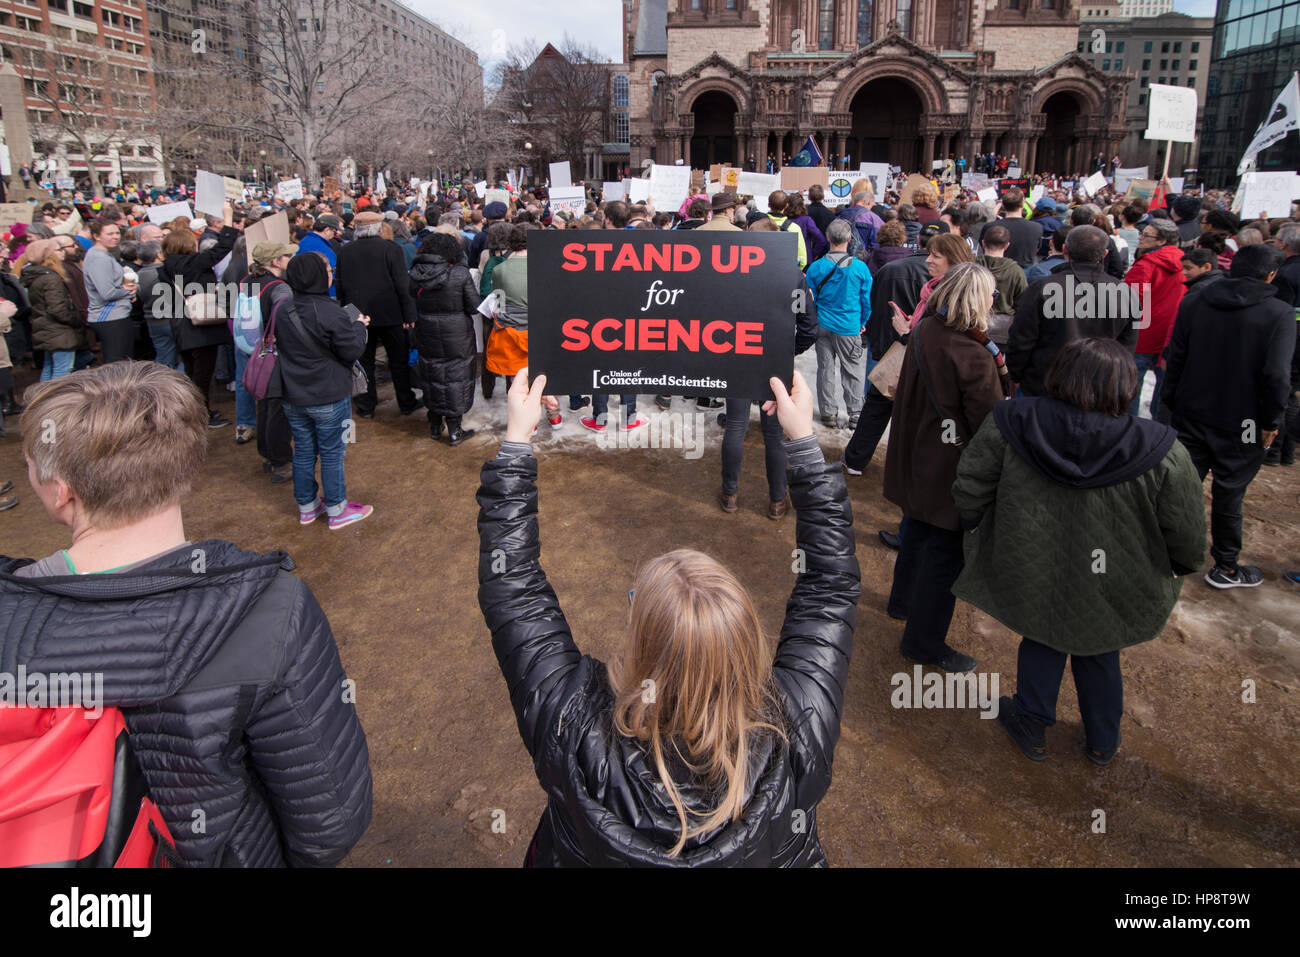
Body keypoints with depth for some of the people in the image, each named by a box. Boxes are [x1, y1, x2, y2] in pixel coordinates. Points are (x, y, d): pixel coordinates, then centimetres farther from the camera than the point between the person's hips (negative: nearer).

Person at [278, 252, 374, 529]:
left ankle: (306, 507, 31)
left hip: (292, 398, 6)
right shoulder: (330, 313, -22)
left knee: (303, 452, 17)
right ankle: (337, 511, 19)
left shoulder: (281, 309, -1)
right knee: (332, 454, 7)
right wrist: (359, 326, 2)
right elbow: (353, 351, -17)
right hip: (329, 398, -6)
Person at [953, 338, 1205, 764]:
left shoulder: (1009, 426, -18)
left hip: (1031, 580, 0)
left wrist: (972, 524, 11)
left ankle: (1031, 727, 37)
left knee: (1043, 639, 25)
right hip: (1109, 593, 0)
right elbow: (1186, 534, -8)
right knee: (1099, 653, 24)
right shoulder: (1162, 455, -19)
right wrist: (1181, 567, 13)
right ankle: (1103, 741, 44)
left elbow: (969, 491, -9)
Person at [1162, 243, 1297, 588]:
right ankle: (1225, 568, 22)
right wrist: (1271, 422, -6)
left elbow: (1175, 359, 1)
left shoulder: (1192, 304, -2)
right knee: (1228, 495, 8)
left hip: (1191, 415, 3)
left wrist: (1173, 402, 10)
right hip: (1240, 422, -3)